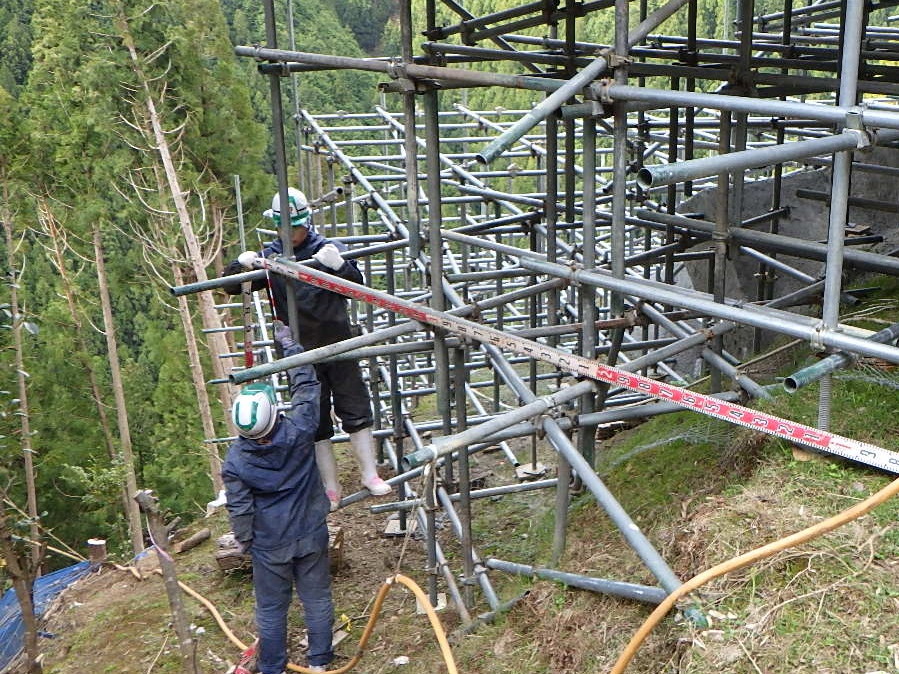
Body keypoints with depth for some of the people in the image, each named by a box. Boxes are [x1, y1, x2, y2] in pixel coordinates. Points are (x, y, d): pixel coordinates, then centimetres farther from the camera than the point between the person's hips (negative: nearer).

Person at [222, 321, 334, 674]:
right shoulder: (297, 433, -19)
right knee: (317, 599, 16)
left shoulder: (235, 459, -18)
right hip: (311, 537, 1)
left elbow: (239, 508, -10)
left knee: (271, 608, 14)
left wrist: (244, 540, 9)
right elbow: (306, 385, -5)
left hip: (269, 546, -1)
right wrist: (288, 343, 5)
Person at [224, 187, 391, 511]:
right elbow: (231, 286, 1)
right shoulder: (271, 257, 0)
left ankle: (370, 475, 20)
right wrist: (240, 265, -21)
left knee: (356, 411, 5)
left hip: (337, 346, -1)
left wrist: (339, 265, -28)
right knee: (315, 421, 8)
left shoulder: (329, 249, -3)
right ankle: (331, 488, 18)